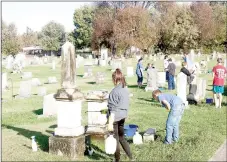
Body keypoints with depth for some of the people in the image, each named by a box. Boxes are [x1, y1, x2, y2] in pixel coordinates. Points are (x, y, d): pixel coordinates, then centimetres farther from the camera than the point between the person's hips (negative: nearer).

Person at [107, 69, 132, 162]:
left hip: (115, 117, -8)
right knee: (121, 137, 20)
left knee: (115, 138, 7)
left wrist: (110, 123, -19)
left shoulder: (115, 91, -19)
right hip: (123, 117, 8)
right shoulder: (125, 90, 5)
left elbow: (114, 109, -20)